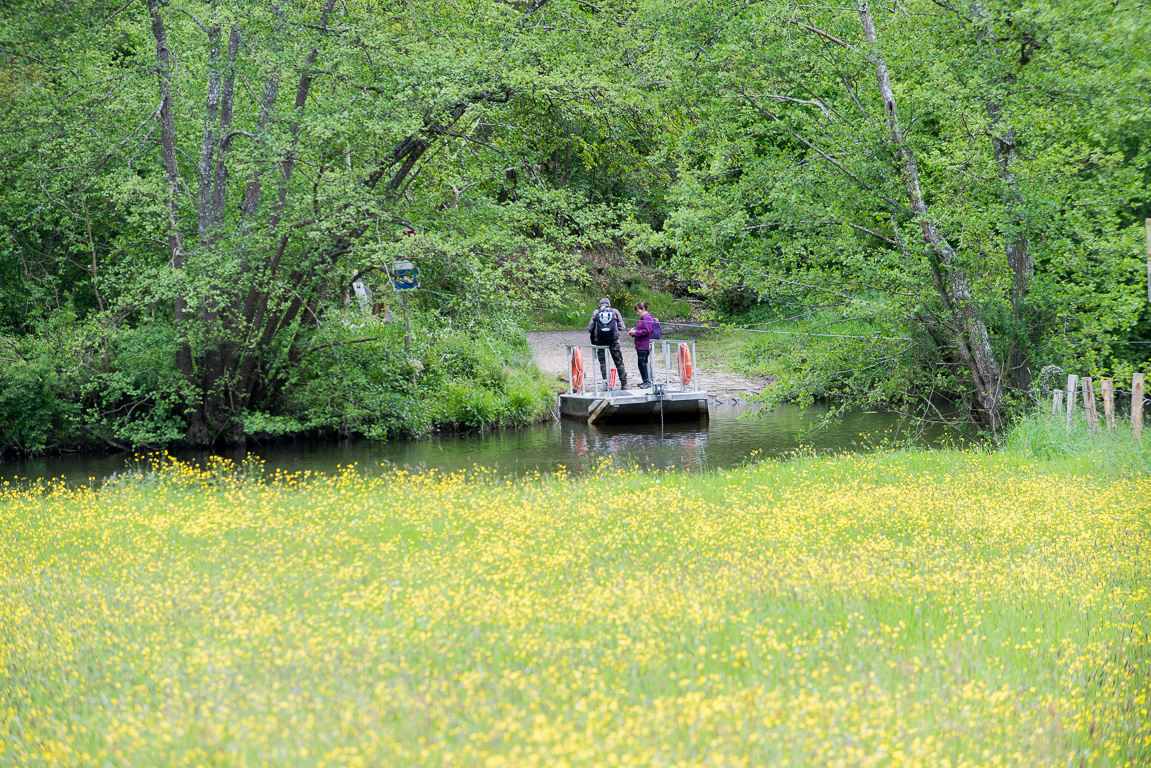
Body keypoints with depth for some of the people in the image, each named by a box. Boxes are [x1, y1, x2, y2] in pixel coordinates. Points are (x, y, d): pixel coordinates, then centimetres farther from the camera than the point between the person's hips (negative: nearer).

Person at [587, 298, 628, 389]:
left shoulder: (596, 313, 7)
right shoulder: (615, 311, 7)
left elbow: (590, 328, 2)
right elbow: (622, 327, 5)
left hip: (600, 341, 0)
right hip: (614, 340, 0)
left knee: (603, 363, 6)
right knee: (619, 362, 8)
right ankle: (624, 383, 8)